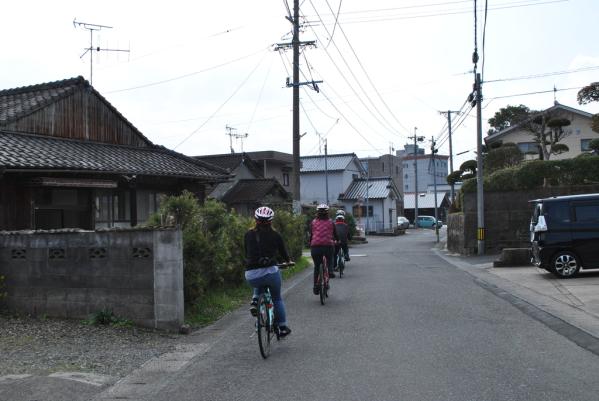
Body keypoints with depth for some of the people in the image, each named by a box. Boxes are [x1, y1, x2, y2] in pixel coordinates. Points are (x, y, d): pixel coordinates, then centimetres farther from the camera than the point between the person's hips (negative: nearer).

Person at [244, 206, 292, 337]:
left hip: (251, 276, 2)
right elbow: (283, 252, 16)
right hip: (270, 271, -2)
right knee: (277, 298, 24)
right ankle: (283, 327, 26)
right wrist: (288, 261, 37)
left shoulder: (248, 235, 8)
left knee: (259, 286, 38)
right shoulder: (275, 235, 4)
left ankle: (255, 300, 12)